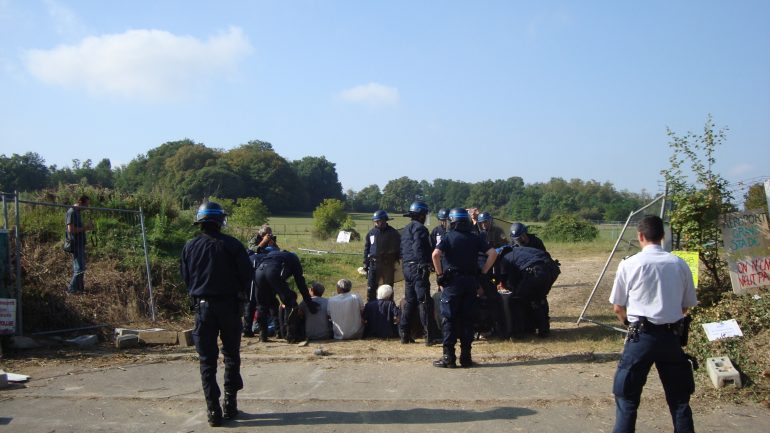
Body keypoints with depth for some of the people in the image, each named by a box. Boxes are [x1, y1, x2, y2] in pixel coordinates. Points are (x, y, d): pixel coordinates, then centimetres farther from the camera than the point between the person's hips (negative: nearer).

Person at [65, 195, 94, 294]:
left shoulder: (77, 212, 14)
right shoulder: (71, 212, -16)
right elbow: (71, 229, -23)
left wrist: (86, 227, 7)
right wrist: (85, 228, -17)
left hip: (80, 244, 10)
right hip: (75, 244, -10)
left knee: (81, 267, 15)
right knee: (79, 268, -6)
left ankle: (79, 288, 22)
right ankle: (72, 289, 3)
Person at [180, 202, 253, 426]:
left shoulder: (190, 246, 0)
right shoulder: (232, 245, -8)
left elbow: (185, 277, 7)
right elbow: (246, 274, -5)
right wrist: (239, 292, 12)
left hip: (203, 306, 1)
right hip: (229, 305, -1)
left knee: (207, 360, 6)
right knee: (231, 355, 13)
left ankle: (213, 410, 3)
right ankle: (230, 404, 15)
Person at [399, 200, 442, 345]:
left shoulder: (405, 229, 19)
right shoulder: (419, 228, -11)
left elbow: (401, 251, 21)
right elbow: (419, 248, -21)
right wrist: (424, 265, -21)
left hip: (407, 267, 9)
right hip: (418, 268, -9)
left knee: (410, 301, 15)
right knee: (424, 302, -8)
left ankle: (404, 334, 17)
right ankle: (430, 336, -9)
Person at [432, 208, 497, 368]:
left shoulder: (449, 237, -3)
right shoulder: (475, 239, 7)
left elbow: (435, 254, -18)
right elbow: (493, 253, 1)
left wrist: (440, 274, -7)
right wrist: (483, 272, 5)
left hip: (452, 282, -3)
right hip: (471, 282, 4)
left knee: (449, 319, 2)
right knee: (467, 319, 9)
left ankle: (448, 357, -1)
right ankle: (466, 357, 11)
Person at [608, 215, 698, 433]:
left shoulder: (629, 264, -6)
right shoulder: (680, 264, 1)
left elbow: (617, 308, 0)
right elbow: (687, 306, 9)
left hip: (642, 335, -3)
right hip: (672, 335, 3)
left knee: (627, 396, 6)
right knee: (679, 397, 16)